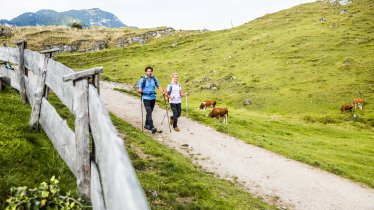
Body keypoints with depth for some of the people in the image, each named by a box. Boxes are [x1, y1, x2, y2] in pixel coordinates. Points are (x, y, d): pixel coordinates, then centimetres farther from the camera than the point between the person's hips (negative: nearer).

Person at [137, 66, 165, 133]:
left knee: (150, 112, 15)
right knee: (149, 112, -13)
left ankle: (147, 125, 30)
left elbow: (158, 86, 14)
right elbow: (139, 89, -5)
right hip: (146, 98, -5)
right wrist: (140, 90, -28)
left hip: (153, 98, 5)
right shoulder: (142, 79, -5)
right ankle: (152, 127, -18)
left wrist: (163, 92, -2)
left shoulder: (154, 79, 7)